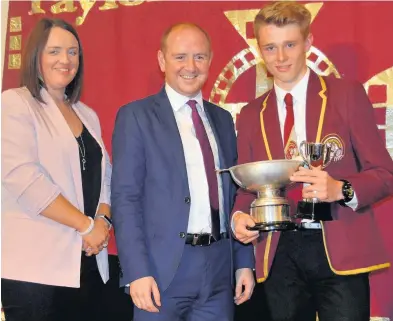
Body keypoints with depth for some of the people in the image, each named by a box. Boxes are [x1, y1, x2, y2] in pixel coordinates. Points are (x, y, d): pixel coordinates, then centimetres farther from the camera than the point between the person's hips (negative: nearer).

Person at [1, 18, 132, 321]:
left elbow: (105, 177, 15)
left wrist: (103, 221, -6)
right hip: (36, 265, -6)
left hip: (88, 261, 6)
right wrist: (86, 225, -14)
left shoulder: (88, 115, 17)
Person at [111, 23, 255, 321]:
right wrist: (138, 272, -16)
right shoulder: (136, 116, -2)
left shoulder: (222, 119, 13)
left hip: (219, 266, 5)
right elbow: (125, 198, -8)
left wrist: (244, 262, 10)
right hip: (163, 267, -4)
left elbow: (233, 195, 15)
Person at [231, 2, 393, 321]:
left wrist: (341, 189, -20)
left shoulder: (347, 94, 1)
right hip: (279, 256, 3)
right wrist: (239, 215, -6)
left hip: (340, 250, -3)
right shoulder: (251, 115, 11)